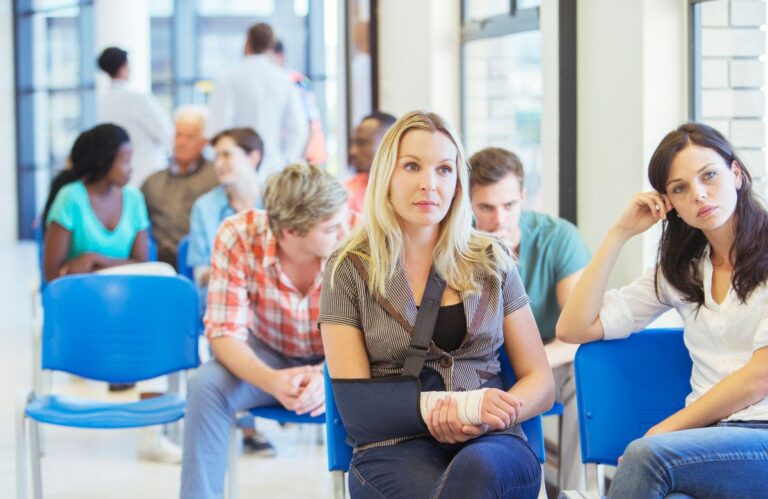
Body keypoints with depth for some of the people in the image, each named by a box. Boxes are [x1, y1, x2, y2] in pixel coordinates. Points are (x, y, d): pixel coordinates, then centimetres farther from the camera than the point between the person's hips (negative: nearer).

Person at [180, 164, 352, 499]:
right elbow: (225, 333, -21)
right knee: (206, 386, -28)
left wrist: (329, 378, -43)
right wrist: (271, 381, -42)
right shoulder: (238, 236, -24)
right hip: (266, 358, 1)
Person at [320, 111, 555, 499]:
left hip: (490, 444, 2)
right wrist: (435, 414, -18)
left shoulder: (491, 261, 14)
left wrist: (492, 412, -10)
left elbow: (541, 383, 14)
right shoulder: (348, 269, 7)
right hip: (395, 448, -2)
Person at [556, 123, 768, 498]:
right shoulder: (681, 271, 20)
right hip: (712, 435, 4)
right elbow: (573, 328, 14)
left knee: (647, 456, -33)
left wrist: (662, 431, -4)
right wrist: (620, 233, 11)